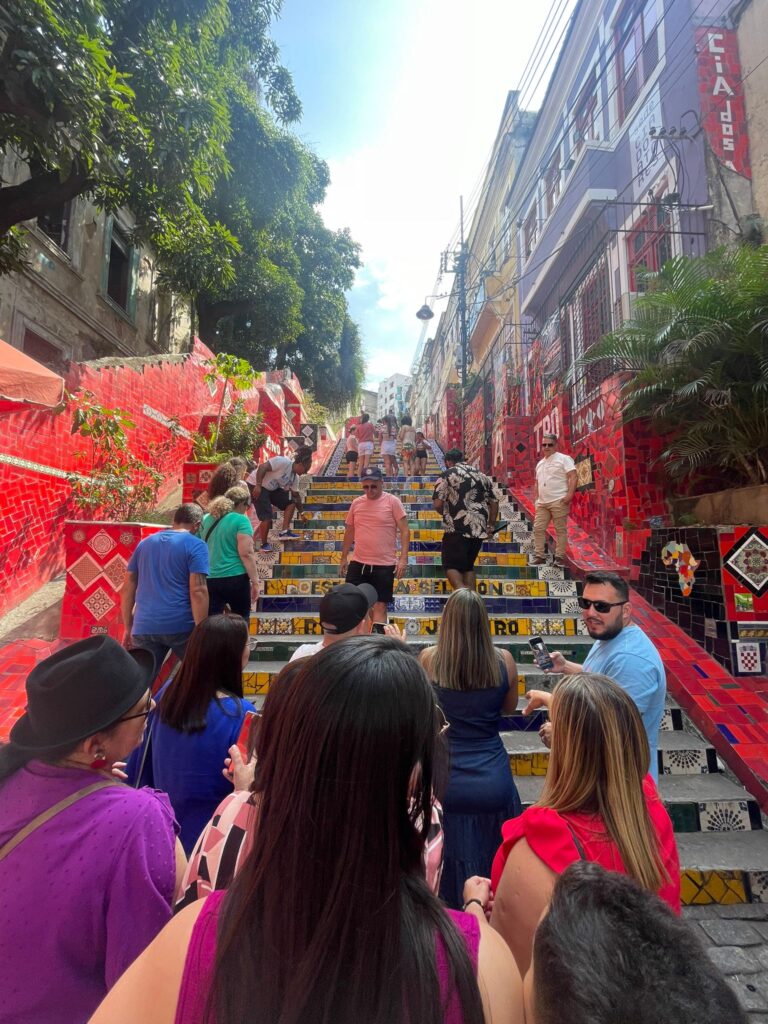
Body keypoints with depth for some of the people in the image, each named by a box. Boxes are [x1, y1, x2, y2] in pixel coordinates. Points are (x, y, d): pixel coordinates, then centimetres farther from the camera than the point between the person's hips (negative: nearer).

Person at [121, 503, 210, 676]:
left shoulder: (145, 543, 15)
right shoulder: (195, 545, -4)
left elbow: (127, 589, 15)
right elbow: (197, 591, -13)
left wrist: (128, 628, 20)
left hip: (144, 627, 5)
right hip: (181, 626, -4)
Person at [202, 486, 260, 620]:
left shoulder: (207, 518, 11)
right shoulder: (241, 520, -9)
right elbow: (246, 553, -16)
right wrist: (255, 581, -11)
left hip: (209, 579, 5)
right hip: (235, 578, -5)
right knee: (241, 620, 16)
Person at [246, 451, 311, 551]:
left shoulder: (295, 477, 3)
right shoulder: (283, 462, -24)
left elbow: (296, 495, 14)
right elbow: (262, 467, -28)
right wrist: (258, 486, -30)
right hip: (255, 485, -9)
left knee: (291, 503, 3)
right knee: (267, 517, -15)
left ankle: (284, 531, 5)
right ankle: (264, 544, 3)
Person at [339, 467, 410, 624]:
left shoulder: (392, 501, -5)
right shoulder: (356, 503, 7)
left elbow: (404, 531, -7)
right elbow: (349, 532, 16)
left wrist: (403, 558, -16)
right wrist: (344, 558, 17)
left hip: (384, 565, -4)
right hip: (357, 563, 4)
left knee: (380, 606, 5)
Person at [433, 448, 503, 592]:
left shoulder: (447, 475, -1)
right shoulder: (482, 475, 15)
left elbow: (437, 504, -7)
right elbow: (495, 501, 14)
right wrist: (491, 526, 21)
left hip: (457, 529, -5)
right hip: (480, 529, 5)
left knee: (451, 565, 4)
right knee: (468, 566, 18)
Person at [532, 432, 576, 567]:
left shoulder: (564, 458, -2)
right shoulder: (540, 463, 19)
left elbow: (573, 477, -10)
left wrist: (569, 495, -20)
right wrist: (535, 498, 15)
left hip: (559, 501, -7)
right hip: (542, 502, 7)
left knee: (560, 530, -1)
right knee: (538, 529, 4)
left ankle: (560, 557, 5)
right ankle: (539, 556, 11)